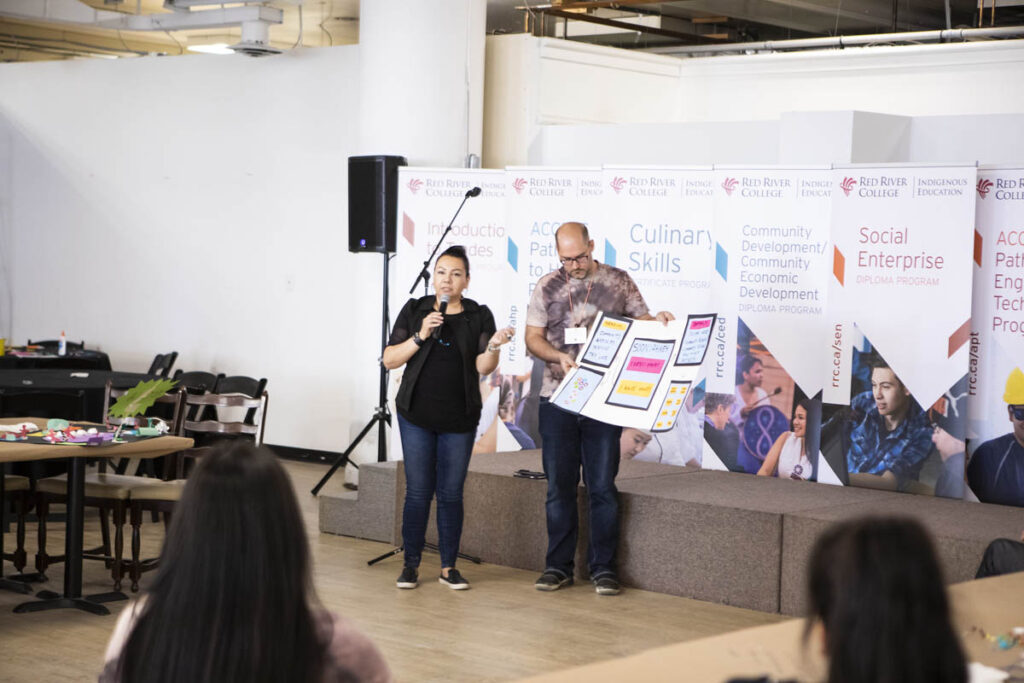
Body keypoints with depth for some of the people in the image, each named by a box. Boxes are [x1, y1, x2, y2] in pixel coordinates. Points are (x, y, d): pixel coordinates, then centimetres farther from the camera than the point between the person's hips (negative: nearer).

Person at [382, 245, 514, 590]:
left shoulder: (479, 316, 3)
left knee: (451, 493, 3)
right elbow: (389, 359, 0)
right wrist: (420, 337, -14)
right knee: (418, 491, 0)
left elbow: (483, 367, -5)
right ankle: (411, 564, 9)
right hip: (417, 415, 0)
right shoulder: (414, 310, 3)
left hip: (459, 419, 0)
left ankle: (448, 567, 12)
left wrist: (494, 345, -25)